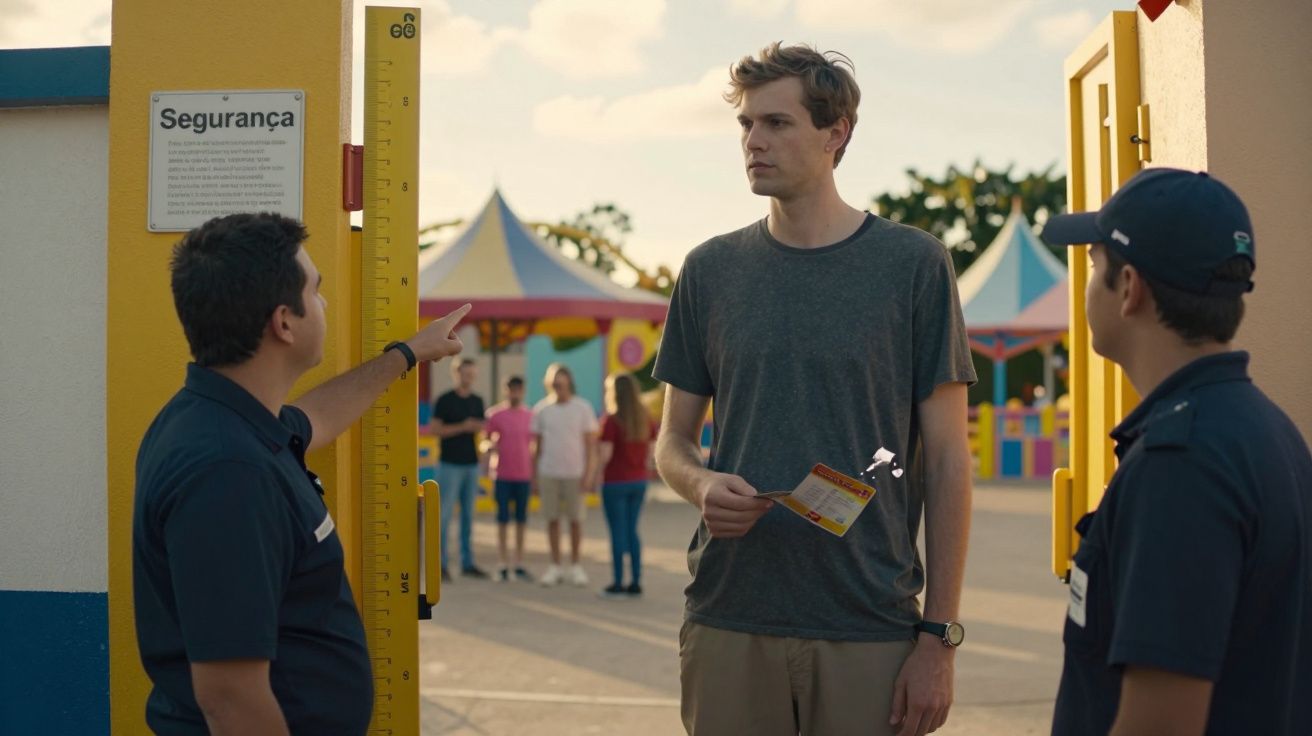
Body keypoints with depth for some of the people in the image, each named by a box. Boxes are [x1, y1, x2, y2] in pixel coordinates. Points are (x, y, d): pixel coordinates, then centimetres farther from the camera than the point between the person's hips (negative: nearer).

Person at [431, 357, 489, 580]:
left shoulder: (477, 401, 12)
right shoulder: (444, 400, -4)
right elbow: (436, 430, -9)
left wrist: (480, 428, -5)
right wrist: (462, 427, -17)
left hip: (471, 464, 5)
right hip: (450, 464, -5)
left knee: (468, 515, 8)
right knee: (445, 514, -5)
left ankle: (467, 563, 14)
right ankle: (441, 564, 0)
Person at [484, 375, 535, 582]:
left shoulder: (530, 416, 5)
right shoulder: (496, 415, -2)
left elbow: (533, 445, 12)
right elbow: (486, 439, 3)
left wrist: (536, 476, 10)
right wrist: (491, 447, -19)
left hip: (524, 475, 3)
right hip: (502, 475, -2)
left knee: (521, 521, 7)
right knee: (503, 520, 2)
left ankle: (519, 565, 15)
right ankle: (503, 565, 7)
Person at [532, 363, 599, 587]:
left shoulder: (583, 407, -2)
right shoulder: (541, 409, 3)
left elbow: (591, 443, -1)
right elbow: (536, 446, 8)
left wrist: (588, 474, -9)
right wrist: (534, 478, 5)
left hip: (575, 473, -1)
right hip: (548, 473, 2)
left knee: (575, 519, 3)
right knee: (552, 519, 5)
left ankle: (575, 566, 14)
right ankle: (555, 567, 13)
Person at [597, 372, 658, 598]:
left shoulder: (611, 420, -14)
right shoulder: (645, 419, 4)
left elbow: (604, 456, -19)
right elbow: (650, 452, 8)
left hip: (615, 482, -6)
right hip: (639, 481, 6)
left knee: (617, 532, 1)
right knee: (632, 530, 14)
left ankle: (618, 583, 5)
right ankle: (636, 582, 13)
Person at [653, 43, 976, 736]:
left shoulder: (914, 264, -2)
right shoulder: (711, 270, 6)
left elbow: (947, 462, -1)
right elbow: (673, 438, 12)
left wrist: (939, 635, -5)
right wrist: (701, 484, -11)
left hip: (870, 628, -2)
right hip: (727, 620, 2)